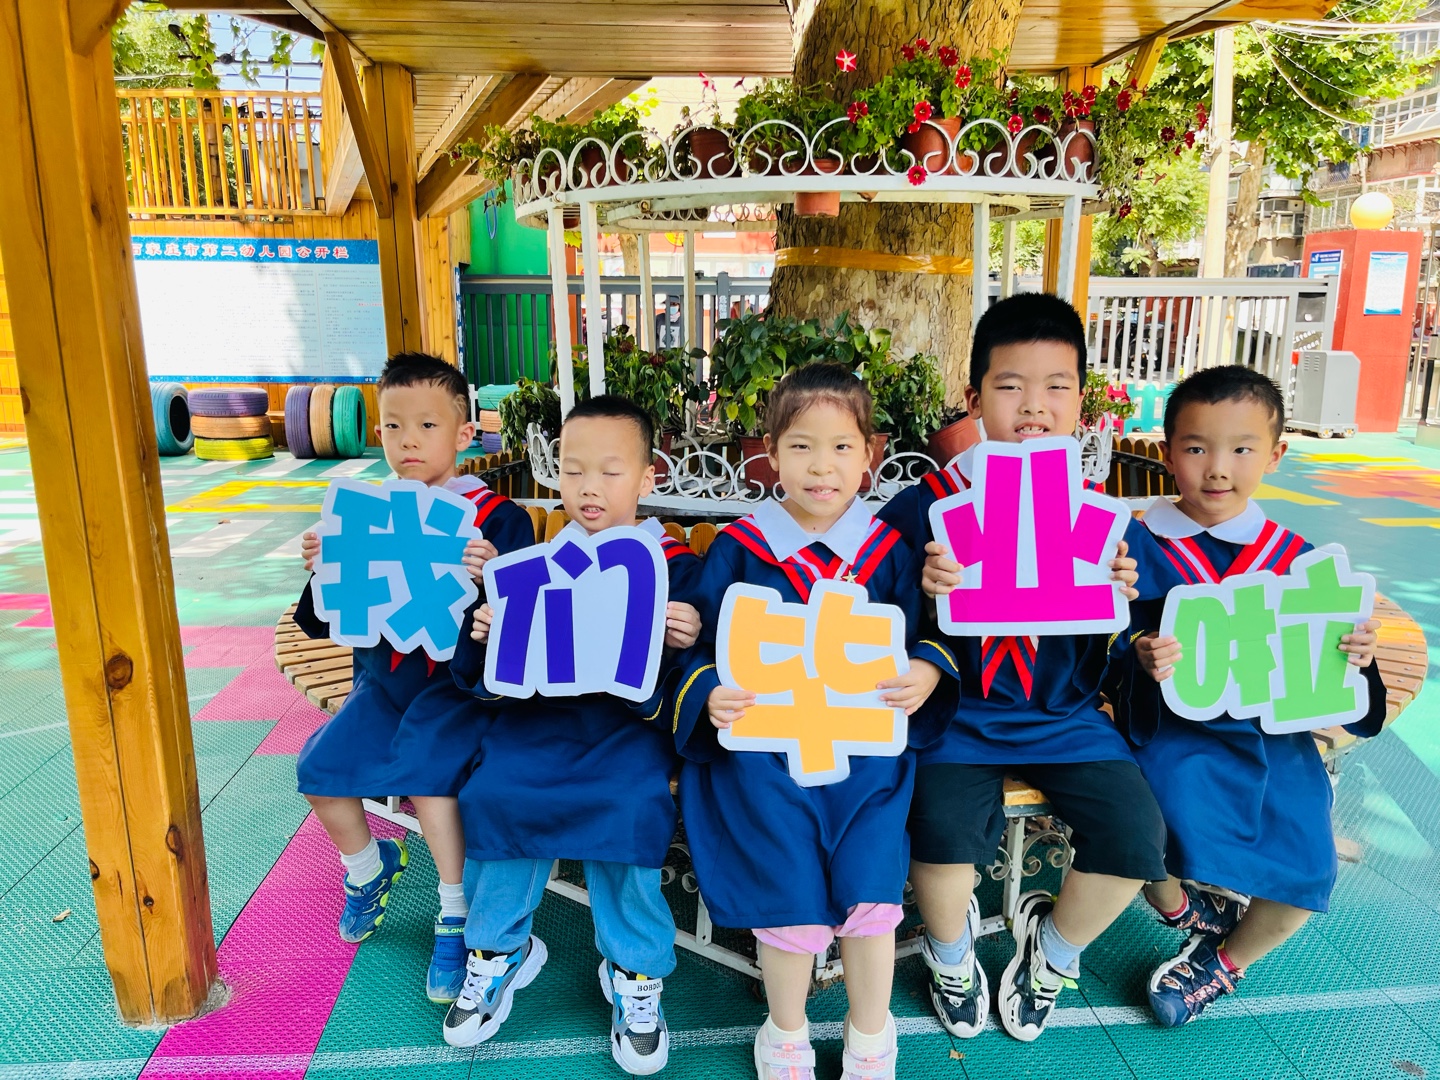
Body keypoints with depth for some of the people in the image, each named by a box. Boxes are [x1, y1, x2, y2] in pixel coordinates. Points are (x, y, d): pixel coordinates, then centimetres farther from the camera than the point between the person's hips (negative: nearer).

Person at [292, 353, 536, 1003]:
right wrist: (320, 570, -13)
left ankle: (456, 917, -4)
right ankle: (368, 866, 25)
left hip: (457, 675, -5)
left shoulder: (498, 516, -8)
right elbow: (323, 623, 8)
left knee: (423, 768, -26)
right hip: (384, 675, 5)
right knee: (318, 767, -8)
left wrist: (490, 577, -35)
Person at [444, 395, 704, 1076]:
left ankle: (634, 969, -1)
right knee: (493, 792, -21)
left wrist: (686, 644, -24)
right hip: (538, 713, 3)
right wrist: (483, 635, -11)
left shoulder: (673, 564, 3)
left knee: (630, 806, -28)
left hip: (630, 720, -3)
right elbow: (487, 677, 11)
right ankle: (500, 949, 8)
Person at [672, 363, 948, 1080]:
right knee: (789, 887, -13)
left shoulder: (889, 550, 7)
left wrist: (927, 673, -12)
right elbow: (699, 646, 5)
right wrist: (710, 695, -15)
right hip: (762, 742, -1)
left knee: (869, 880, -13)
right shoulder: (738, 547, 2)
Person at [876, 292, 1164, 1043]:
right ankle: (951, 947, 15)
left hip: (1065, 716, 3)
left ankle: (1053, 946, 22)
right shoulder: (924, 507, -8)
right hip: (961, 713, -2)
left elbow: (1116, 661, 5)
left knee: (1137, 836, -14)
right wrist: (924, 593, -27)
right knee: (941, 825, -24)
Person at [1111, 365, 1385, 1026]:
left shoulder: (1295, 558, 4)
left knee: (1308, 871, -11)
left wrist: (1353, 656, -13)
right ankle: (1182, 909, 16)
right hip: (1176, 728, -3)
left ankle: (1227, 962, 26)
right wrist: (1144, 661, -29)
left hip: (1275, 733, 3)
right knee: (1174, 823, -27)